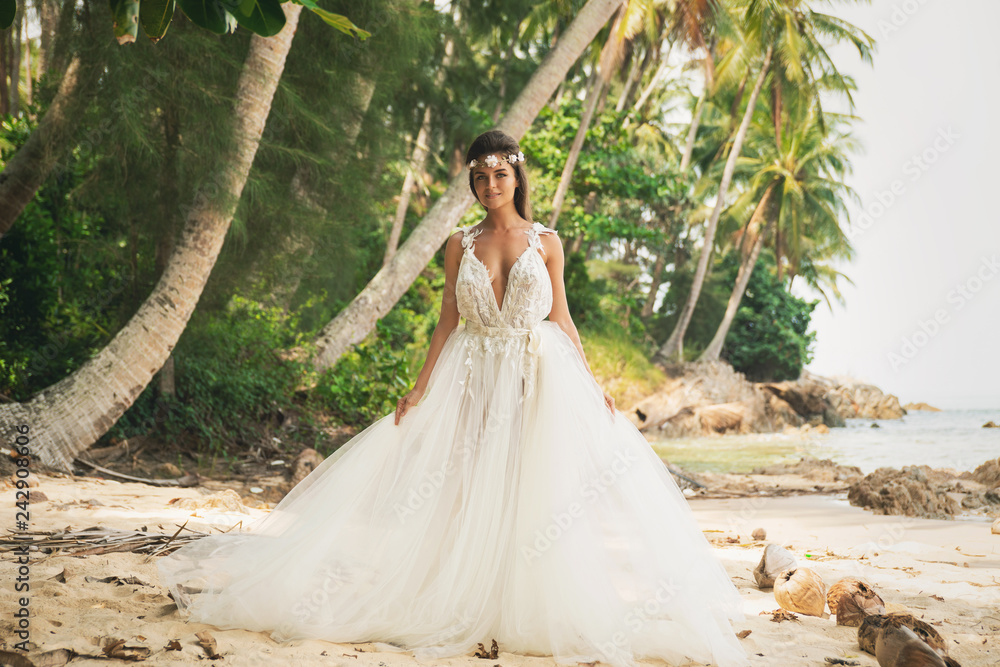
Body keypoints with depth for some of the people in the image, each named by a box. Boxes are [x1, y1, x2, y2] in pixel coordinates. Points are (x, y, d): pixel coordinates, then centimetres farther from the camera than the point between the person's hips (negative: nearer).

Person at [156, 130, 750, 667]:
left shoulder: (546, 241, 6)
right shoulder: (461, 245, 9)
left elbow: (562, 319, 7)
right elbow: (448, 322, 8)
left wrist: (594, 385, 0)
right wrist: (420, 388, 0)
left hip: (541, 379, -1)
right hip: (473, 379, 1)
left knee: (539, 493, -6)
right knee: (468, 497, -1)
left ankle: (532, 613, 5)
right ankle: (471, 609, 9)